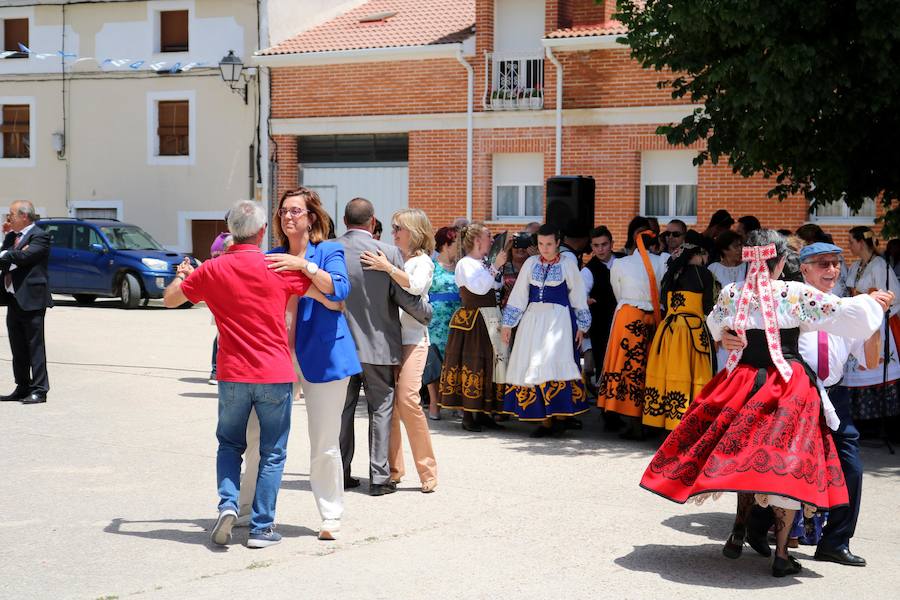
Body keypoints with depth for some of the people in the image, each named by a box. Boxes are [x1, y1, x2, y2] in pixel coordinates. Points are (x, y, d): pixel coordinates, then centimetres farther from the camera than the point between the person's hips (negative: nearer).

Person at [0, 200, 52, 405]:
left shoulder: (39, 236, -9)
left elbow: (24, 255, -23)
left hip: (31, 299, -9)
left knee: (35, 346, -5)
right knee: (18, 349, 13)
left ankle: (39, 390, -3)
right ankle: (22, 388, 21)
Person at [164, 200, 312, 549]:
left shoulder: (212, 270, -3)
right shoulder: (280, 267, -6)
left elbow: (169, 300, 10)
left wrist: (181, 276, 30)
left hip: (233, 375, 1)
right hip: (275, 375, -1)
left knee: (229, 444, 20)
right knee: (272, 453, 9)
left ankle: (227, 504, -1)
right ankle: (261, 528, 10)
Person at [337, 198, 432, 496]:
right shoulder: (388, 252, -12)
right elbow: (408, 297, -9)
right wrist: (427, 315, 11)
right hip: (378, 345, -2)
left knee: (342, 408, 13)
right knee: (381, 407, 7)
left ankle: (341, 473, 19)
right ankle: (379, 477, 7)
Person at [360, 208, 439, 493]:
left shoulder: (422, 261, 1)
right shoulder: (392, 258, 18)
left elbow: (416, 286, -20)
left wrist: (387, 268, -28)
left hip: (412, 338, -6)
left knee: (407, 400, -16)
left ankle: (427, 471, -9)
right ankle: (393, 468, 10)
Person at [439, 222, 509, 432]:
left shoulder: (484, 264, 15)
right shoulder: (465, 264, -9)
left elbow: (496, 287, 21)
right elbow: (478, 288, -22)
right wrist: (496, 267, -18)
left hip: (490, 319, 8)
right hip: (472, 322, -8)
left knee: (488, 364, 9)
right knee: (471, 364, -7)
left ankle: (483, 413, 16)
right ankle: (468, 416, -3)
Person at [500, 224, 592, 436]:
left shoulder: (568, 266, 3)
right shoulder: (531, 264, 10)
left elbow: (578, 297, 8)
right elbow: (518, 295, 11)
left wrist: (581, 326, 6)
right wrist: (507, 324, 10)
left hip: (559, 320, -3)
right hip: (533, 319, 4)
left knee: (553, 362, -16)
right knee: (531, 367, -1)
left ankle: (559, 415, -9)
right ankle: (545, 420, 3)